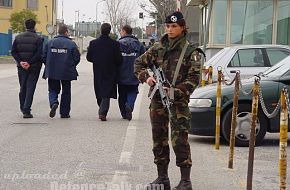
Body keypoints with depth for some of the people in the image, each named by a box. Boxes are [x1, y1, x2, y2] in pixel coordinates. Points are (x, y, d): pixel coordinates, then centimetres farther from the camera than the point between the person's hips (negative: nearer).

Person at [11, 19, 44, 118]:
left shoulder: (18, 37, 5)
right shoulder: (38, 39, -8)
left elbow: (13, 51, 0)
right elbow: (39, 53, -17)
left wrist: (20, 61, -6)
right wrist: (30, 63, -15)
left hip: (21, 67, 4)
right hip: (34, 67, -4)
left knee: (23, 88, 17)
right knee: (30, 88, -2)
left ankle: (23, 108, 26)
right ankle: (26, 111, -10)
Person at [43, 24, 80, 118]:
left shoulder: (50, 42, 1)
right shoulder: (71, 44, -7)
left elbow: (44, 56, 4)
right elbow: (77, 58, -5)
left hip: (52, 72, 2)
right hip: (67, 72, -1)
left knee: (53, 90, 14)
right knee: (66, 92, 11)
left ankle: (53, 103, -16)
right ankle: (64, 113, 12)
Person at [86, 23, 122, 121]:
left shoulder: (93, 43, -5)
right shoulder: (115, 44, -12)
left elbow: (89, 57, 2)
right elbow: (119, 60, -10)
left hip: (97, 73, 3)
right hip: (110, 73, -2)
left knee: (99, 93, 16)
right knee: (107, 93, -1)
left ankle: (101, 111, 26)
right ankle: (103, 112, -15)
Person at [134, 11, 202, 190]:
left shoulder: (191, 51, -3)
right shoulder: (158, 48, 10)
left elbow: (194, 78, -8)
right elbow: (139, 63, 16)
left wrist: (175, 91, -19)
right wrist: (146, 77, -4)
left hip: (179, 100, -5)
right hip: (157, 100, 5)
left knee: (180, 140, -10)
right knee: (159, 139, 10)